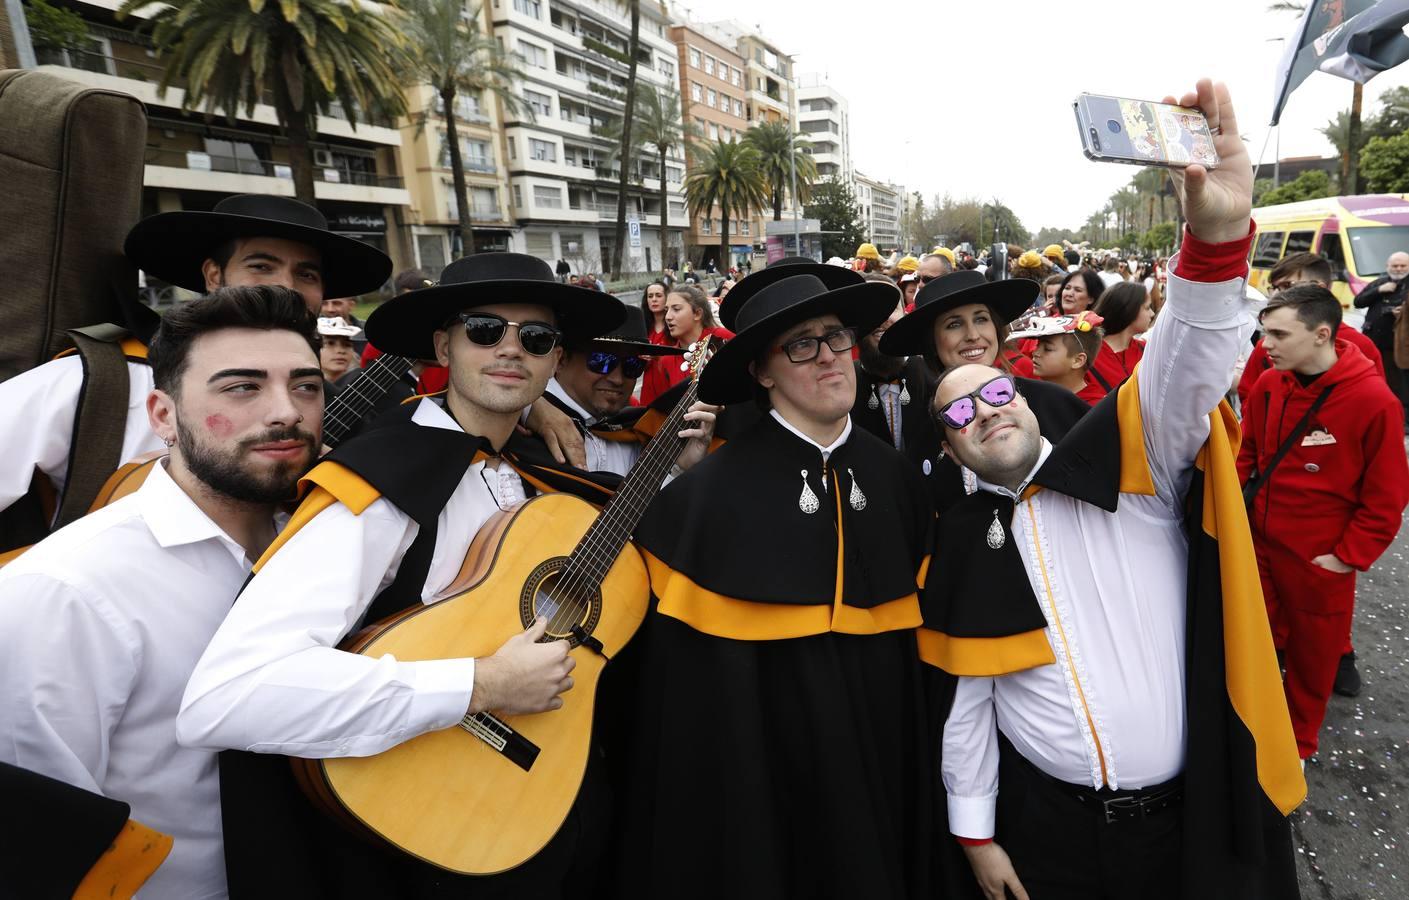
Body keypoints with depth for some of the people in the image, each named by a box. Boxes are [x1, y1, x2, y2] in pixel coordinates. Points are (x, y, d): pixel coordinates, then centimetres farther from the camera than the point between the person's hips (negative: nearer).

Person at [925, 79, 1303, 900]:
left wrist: (1218, 234, -42)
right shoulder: (961, 541, -4)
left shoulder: (1129, 461, -7)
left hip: (1194, 817, -1)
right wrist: (975, 833, 4)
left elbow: (1189, 367, -26)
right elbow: (969, 697, 1)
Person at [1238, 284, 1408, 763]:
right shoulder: (1268, 385, -5)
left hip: (1320, 560, -3)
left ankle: (1297, 743, 37)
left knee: (1312, 656, 15)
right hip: (1258, 543, 4)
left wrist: (1348, 557, -12)